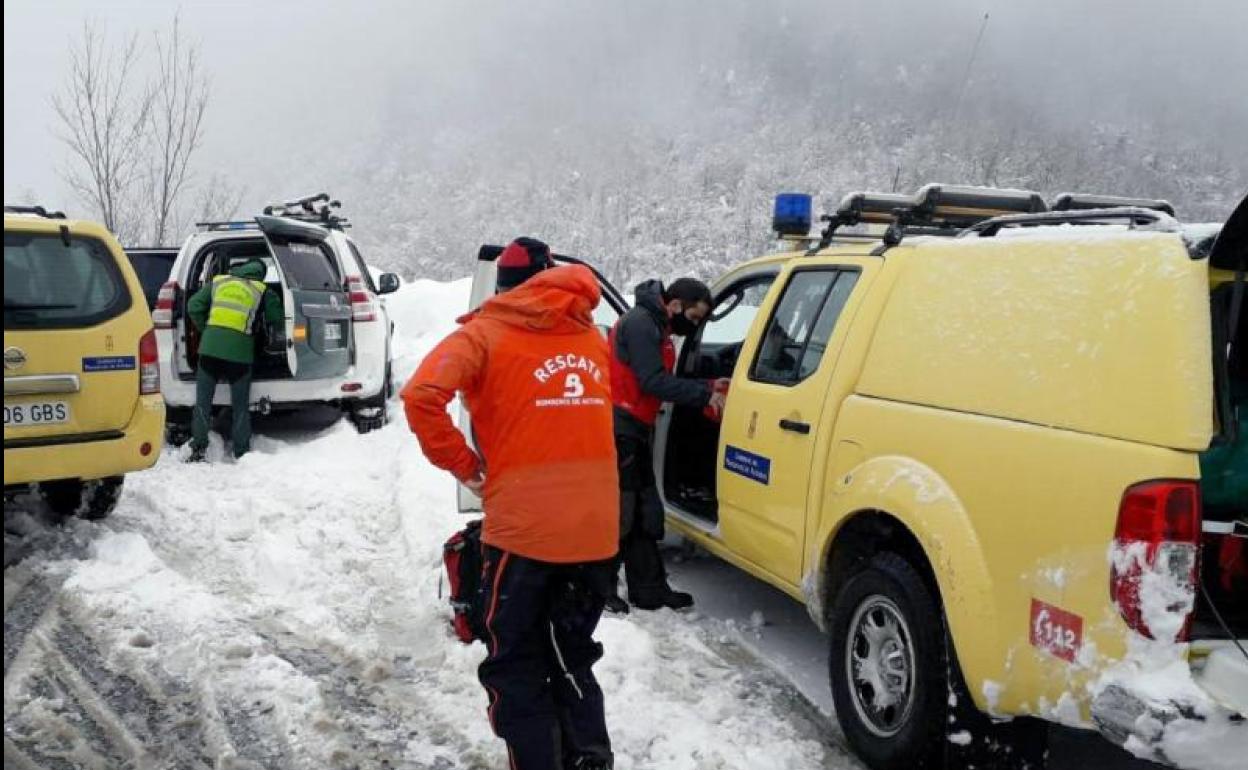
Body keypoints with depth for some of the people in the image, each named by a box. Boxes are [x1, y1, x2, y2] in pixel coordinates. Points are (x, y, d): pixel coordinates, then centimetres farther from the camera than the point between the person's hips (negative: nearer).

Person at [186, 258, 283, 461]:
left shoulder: (217, 282, 15)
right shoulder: (263, 292, 9)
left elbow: (194, 307, 9)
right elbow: (276, 319, 3)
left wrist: (205, 330, 17)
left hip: (210, 347, 1)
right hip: (240, 352, -1)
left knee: (203, 402, 10)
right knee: (240, 406, 10)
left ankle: (198, 449, 8)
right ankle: (242, 452, 12)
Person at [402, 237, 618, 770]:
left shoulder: (487, 332, -2)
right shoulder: (592, 336, 14)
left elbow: (422, 396, -16)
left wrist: (462, 466, -6)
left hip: (523, 529, -5)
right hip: (597, 529, 5)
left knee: (515, 668, 10)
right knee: (572, 657, 22)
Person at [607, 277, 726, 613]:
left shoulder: (657, 328, 18)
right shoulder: (640, 323, -14)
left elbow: (662, 382, 19)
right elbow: (654, 382, -21)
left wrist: (707, 387, 10)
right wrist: (704, 396, -18)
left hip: (635, 432, 11)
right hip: (619, 430, -11)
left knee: (645, 513, 12)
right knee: (619, 512, -6)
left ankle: (649, 589, 19)